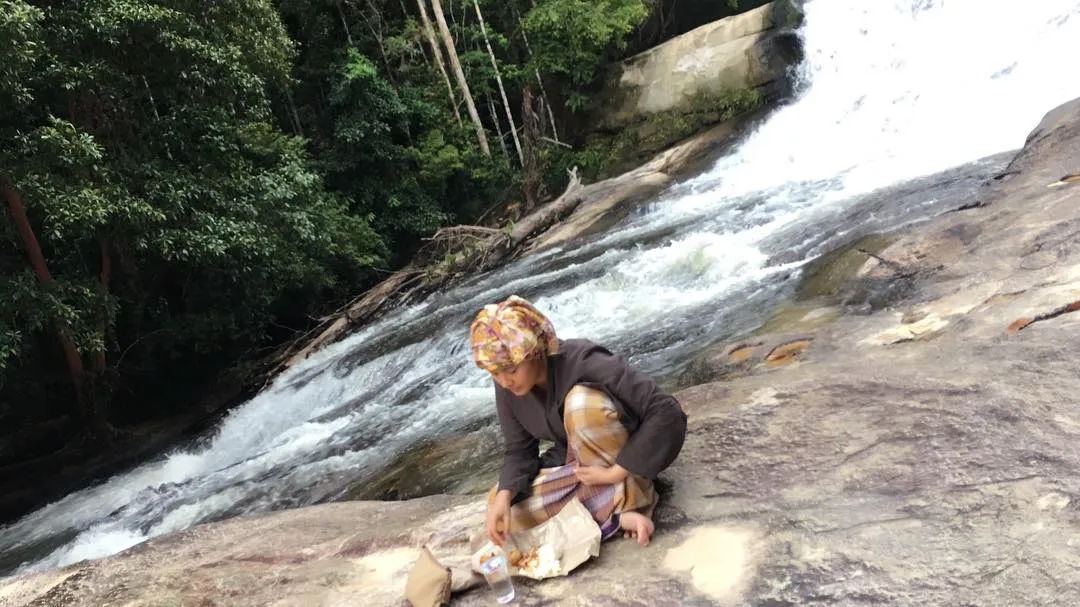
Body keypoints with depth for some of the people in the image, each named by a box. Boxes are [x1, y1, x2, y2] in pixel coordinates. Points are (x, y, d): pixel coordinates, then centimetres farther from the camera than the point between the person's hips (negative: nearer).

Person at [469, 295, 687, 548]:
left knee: (581, 400, -34)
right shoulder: (507, 386, -13)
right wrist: (504, 496, -25)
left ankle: (628, 500, -20)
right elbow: (519, 449, -5)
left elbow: (668, 414, -33)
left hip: (625, 459, -6)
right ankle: (614, 513, -17)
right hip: (574, 462, 6)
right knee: (500, 507, -13)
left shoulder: (584, 363, -31)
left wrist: (615, 472, -32)